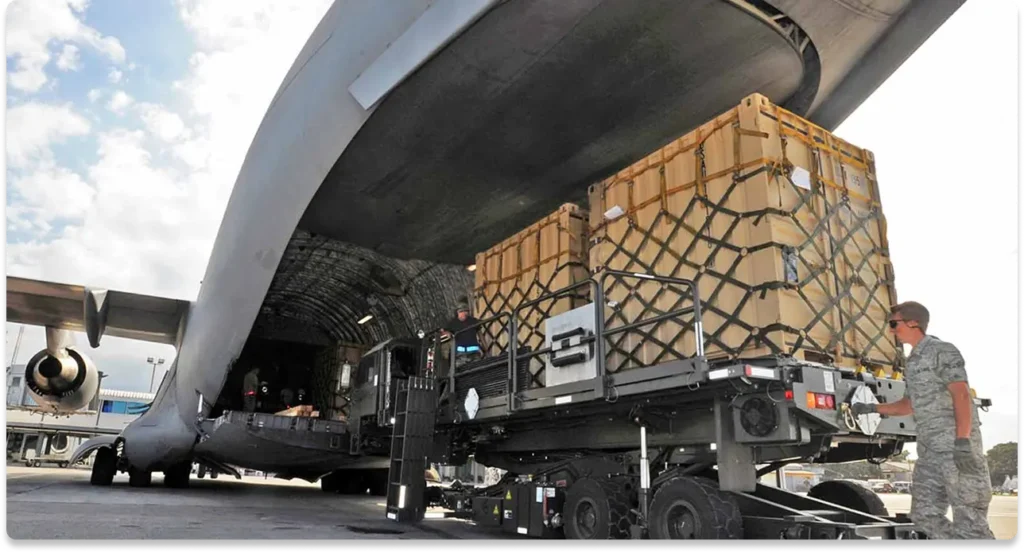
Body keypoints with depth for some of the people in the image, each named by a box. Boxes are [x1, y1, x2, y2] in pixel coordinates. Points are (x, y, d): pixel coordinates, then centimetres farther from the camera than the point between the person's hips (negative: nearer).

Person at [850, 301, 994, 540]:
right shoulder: (912, 362, 19)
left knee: (969, 519, -7)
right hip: (929, 447, 9)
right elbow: (909, 405, 27)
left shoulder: (942, 351, -6)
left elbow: (961, 395, -16)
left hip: (956, 444, -9)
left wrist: (963, 441, -24)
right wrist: (871, 408, 20)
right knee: (924, 515, 8)